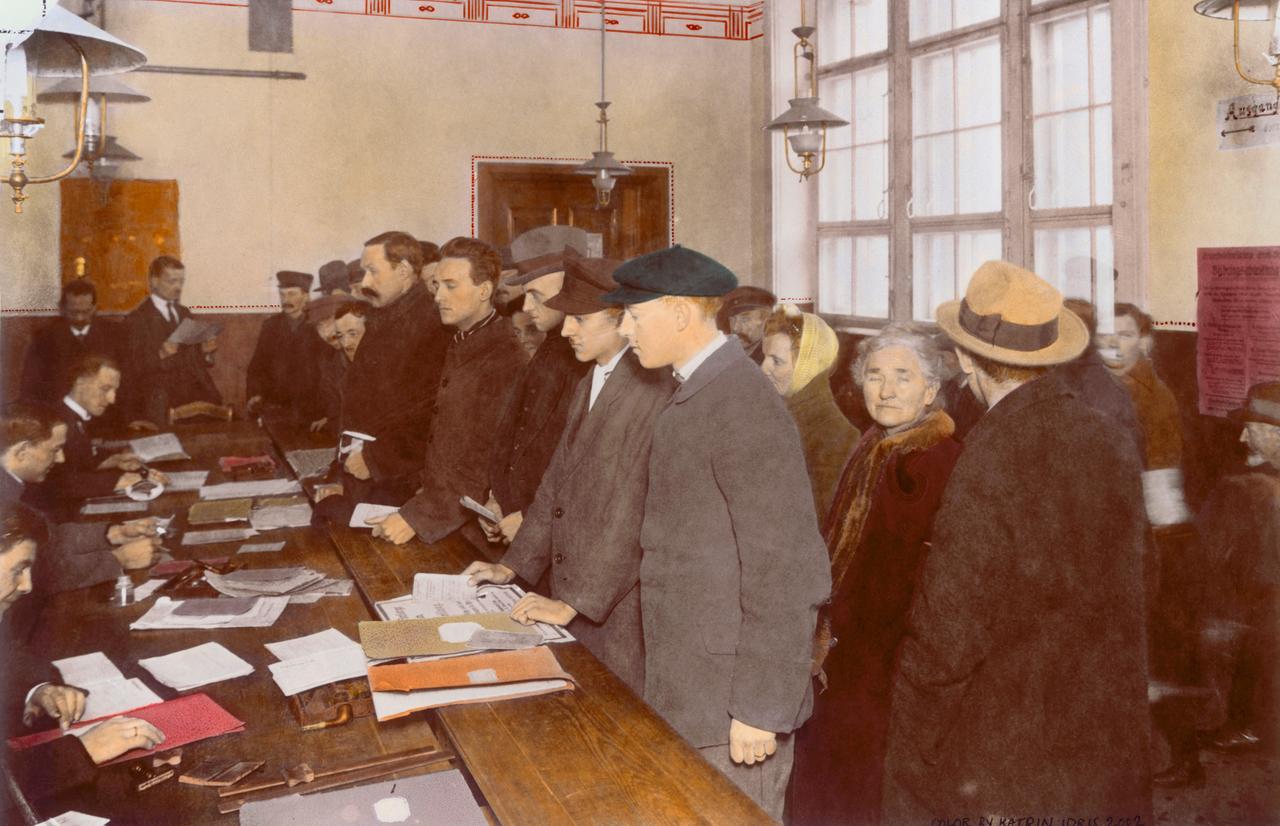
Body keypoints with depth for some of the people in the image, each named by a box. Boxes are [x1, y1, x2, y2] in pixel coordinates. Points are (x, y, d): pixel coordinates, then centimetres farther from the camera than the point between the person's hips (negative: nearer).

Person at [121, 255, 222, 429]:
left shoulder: (184, 313, 22)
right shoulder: (136, 319, 2)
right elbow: (132, 368, -5)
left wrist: (205, 352, 3)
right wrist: (160, 355, -21)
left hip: (197, 391, 6)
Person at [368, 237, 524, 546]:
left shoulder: (503, 359, -17)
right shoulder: (457, 346, 12)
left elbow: (486, 465, -20)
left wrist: (417, 516, -19)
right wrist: (424, 486, 7)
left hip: (469, 524, -8)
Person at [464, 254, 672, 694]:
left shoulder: (652, 393, -19)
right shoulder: (587, 386, 12)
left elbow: (632, 513, -21)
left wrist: (574, 602, -18)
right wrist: (513, 565, 11)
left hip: (616, 607, -8)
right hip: (569, 600, 8)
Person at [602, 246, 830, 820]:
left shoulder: (745, 410, -20)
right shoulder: (693, 394, 9)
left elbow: (782, 572, -22)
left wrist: (758, 711, -19)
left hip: (731, 690, -9)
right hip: (686, 687, 9)